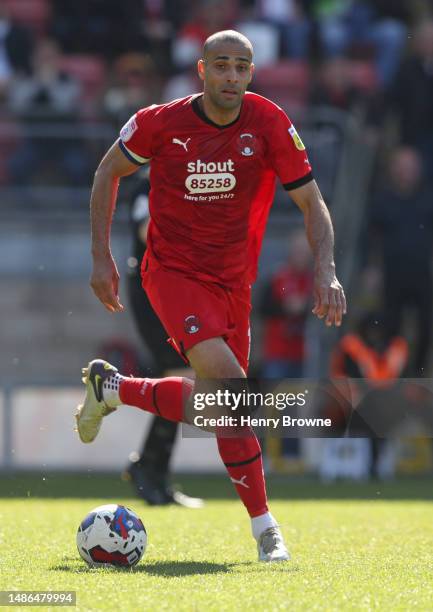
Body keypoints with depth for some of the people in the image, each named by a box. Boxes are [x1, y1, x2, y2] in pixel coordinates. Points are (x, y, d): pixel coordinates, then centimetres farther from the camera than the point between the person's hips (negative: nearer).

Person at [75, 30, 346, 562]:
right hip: (173, 272, -4)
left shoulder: (269, 124, -10)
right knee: (228, 381, -23)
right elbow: (109, 172, 4)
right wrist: (101, 257, 0)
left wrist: (325, 270, -22)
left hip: (232, 281, 4)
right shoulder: (161, 122, -13)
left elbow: (311, 202, -6)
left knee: (219, 404, 8)